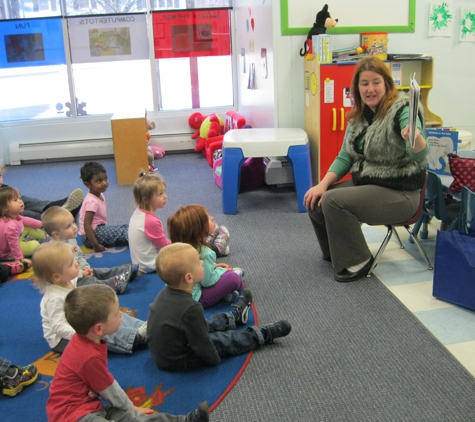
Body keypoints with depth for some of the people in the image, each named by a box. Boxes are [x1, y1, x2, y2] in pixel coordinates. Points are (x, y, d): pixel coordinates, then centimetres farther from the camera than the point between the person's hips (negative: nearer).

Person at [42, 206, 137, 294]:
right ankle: (114, 284, -40)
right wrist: (80, 273, -23)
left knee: (101, 272, 3)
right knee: (89, 281, -27)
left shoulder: (71, 240, 5)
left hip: (80, 271, 10)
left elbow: (80, 256, 17)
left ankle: (125, 271, 0)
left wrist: (85, 267, -1)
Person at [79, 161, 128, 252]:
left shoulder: (100, 195, 6)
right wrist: (95, 245, -28)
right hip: (91, 234, -10)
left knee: (125, 227, 4)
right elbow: (87, 225, -26)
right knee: (123, 231, -18)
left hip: (99, 229, 10)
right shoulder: (92, 201, -22)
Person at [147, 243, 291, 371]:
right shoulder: (191, 308, -34)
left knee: (208, 324, 24)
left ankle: (235, 315, 48)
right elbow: (201, 344, -23)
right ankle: (265, 335, 21)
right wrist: (214, 359, -5)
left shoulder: (165, 293, -7)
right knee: (227, 339, 3)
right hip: (178, 360, -8)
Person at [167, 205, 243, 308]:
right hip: (195, 299, -9)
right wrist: (222, 270, -1)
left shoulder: (181, 245, -1)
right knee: (233, 278, -9)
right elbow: (208, 281, -19)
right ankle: (236, 273, 22)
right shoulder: (205, 253, -26)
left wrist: (214, 266, 12)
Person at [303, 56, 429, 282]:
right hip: (363, 183, 8)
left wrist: (415, 138, -54)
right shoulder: (358, 115, 5)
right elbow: (345, 156, 9)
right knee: (315, 201, -4)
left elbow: (419, 154, -30)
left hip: (398, 193, -7)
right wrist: (324, 183, -6)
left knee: (333, 201, -24)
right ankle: (335, 252, 19)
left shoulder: (402, 109, -16)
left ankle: (356, 262, -5)